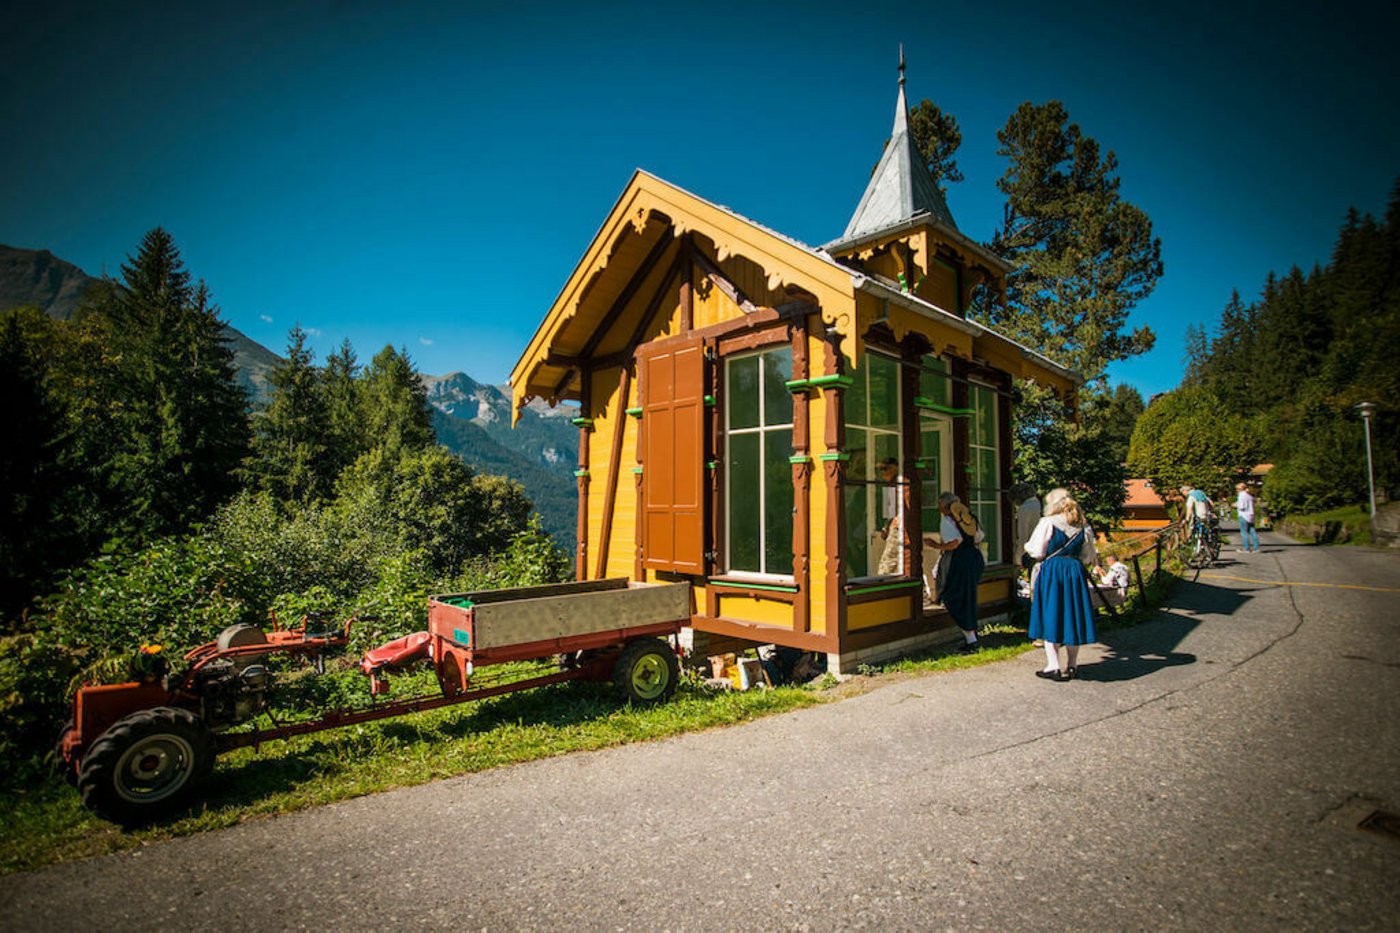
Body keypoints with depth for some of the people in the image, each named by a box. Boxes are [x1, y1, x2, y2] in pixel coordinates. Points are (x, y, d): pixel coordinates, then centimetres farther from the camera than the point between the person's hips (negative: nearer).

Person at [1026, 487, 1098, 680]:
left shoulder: (1048, 523, -9)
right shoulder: (1083, 527, 5)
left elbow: (1037, 552, -9)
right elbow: (1088, 557, 10)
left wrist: (1027, 546, 12)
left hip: (1051, 572, -4)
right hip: (1074, 572, 4)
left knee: (1050, 616, 2)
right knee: (1072, 617, 12)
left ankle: (1053, 666, -1)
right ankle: (1072, 665, 18)